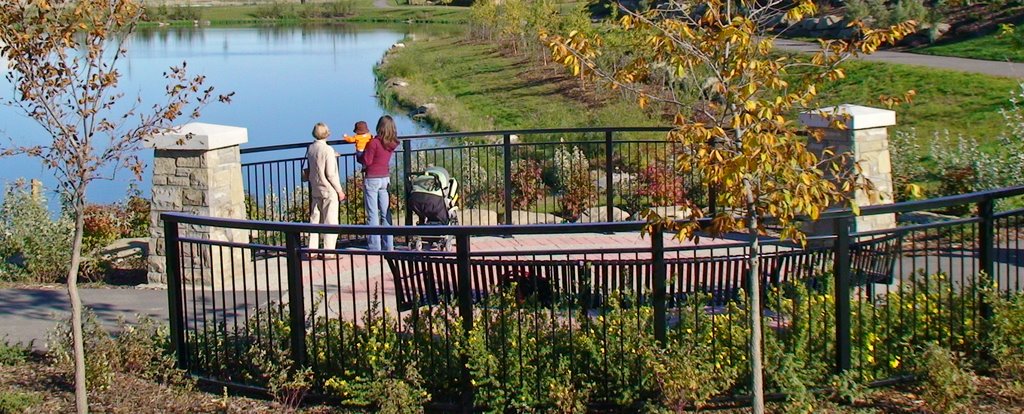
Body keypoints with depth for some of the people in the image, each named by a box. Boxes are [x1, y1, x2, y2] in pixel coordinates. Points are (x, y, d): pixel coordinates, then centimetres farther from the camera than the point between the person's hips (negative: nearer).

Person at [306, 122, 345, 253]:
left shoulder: (310, 148, 4)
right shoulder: (327, 150, -16)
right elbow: (331, 174, -17)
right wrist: (339, 190, -7)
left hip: (315, 189, 7)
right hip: (329, 190, -7)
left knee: (315, 219, 11)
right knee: (330, 222, -1)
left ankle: (312, 250, 14)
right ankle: (329, 251, 0)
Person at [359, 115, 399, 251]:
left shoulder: (374, 143, -17)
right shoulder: (392, 144, 1)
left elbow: (366, 161, -14)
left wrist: (362, 149, 2)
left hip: (372, 180, -6)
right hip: (385, 178, 6)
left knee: (372, 214, -1)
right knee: (385, 213, 11)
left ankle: (374, 246, -1)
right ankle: (389, 245, 13)